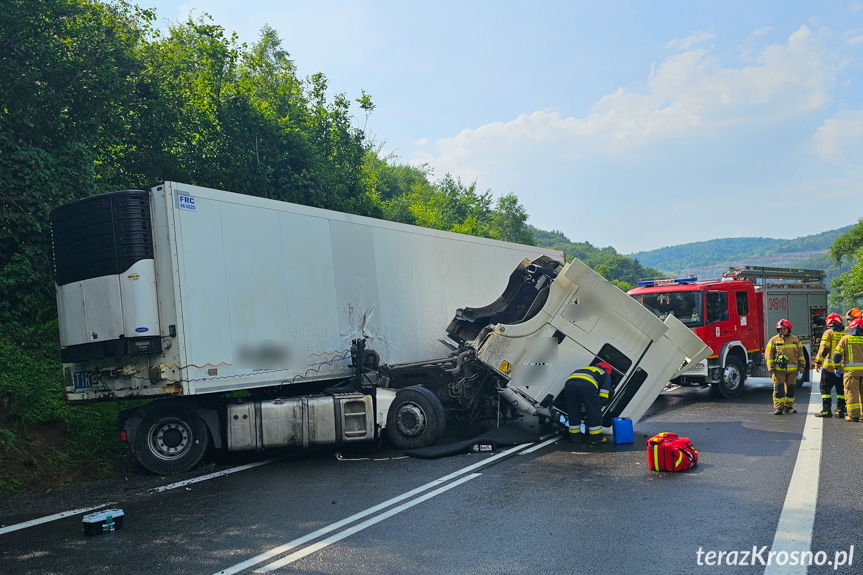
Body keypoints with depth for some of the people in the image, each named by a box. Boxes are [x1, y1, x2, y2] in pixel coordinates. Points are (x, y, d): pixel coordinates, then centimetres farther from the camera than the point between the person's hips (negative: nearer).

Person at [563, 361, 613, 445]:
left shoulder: (586, 368, 45)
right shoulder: (606, 374, 31)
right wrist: (601, 404, 26)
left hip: (569, 382, 5)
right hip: (587, 384, -5)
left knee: (573, 412, 20)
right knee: (595, 413, 10)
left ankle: (574, 436, 28)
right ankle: (596, 438, 16)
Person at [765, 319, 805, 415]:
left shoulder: (795, 339, 10)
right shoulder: (774, 340, 1)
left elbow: (800, 353, 15)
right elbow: (769, 355, -1)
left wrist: (801, 365, 9)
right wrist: (771, 368, -7)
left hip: (792, 370, 3)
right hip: (779, 369, -3)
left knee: (791, 388, 7)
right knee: (778, 388, -7)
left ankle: (788, 406, 19)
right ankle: (778, 407, -2)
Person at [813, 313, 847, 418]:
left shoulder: (828, 332, -5)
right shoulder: (845, 333, 7)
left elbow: (823, 349, -11)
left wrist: (818, 362, -6)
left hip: (829, 366, -4)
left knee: (825, 388, 2)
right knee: (841, 389, 12)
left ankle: (826, 410, -2)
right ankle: (840, 410, 11)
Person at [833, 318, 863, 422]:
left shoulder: (845, 338, 1)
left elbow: (837, 355, -1)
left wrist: (837, 367, 9)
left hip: (851, 370, -3)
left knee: (852, 392, 1)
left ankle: (854, 415, 0)